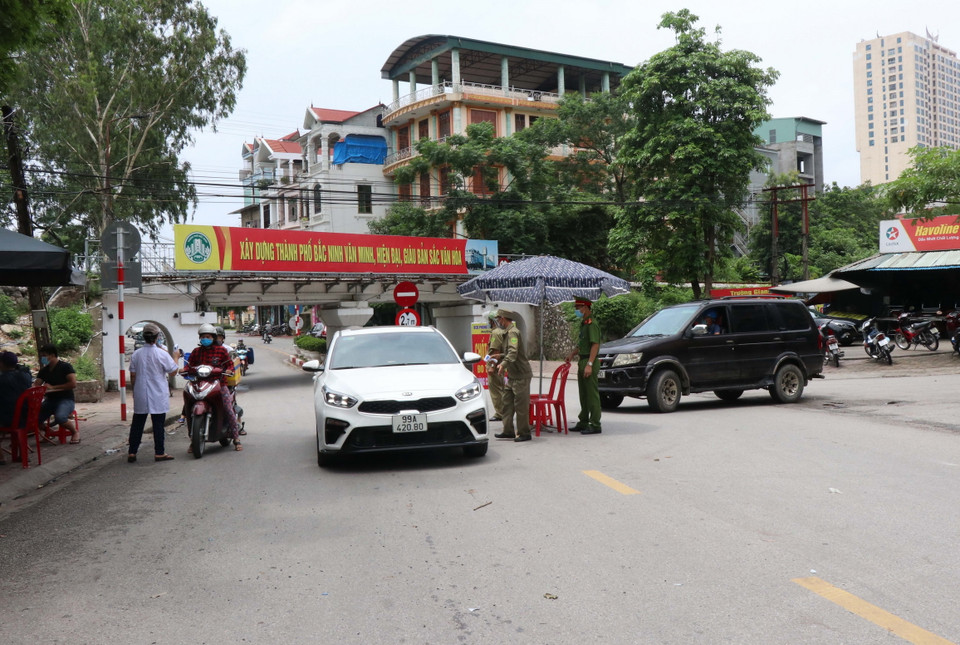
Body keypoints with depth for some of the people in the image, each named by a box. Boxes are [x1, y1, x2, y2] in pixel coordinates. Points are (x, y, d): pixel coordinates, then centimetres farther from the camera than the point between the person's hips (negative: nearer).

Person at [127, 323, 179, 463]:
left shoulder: (136, 354, 1)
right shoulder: (161, 354, -11)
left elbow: (133, 376, 5)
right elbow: (173, 370, -1)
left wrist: (135, 390, 18)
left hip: (140, 395, 4)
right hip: (158, 396, -3)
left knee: (137, 424, 11)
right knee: (158, 425, 3)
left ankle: (132, 453, 12)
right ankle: (159, 453, 7)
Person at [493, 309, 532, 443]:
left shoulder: (513, 332, -16)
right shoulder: (507, 332, 16)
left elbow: (513, 352, -30)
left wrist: (503, 364, -40)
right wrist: (499, 359, 34)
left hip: (521, 375, -10)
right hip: (511, 375, 10)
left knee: (521, 405, -4)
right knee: (507, 403, 11)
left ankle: (524, 433, 4)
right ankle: (508, 431, 17)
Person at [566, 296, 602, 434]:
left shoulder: (592, 323, -14)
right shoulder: (583, 323, 17)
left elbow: (595, 345, -21)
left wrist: (589, 364, -26)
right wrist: (573, 354, 14)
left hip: (589, 363, -10)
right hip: (582, 362, 10)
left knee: (592, 394, -6)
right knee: (583, 394, 15)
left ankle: (595, 425, -2)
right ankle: (583, 422, 24)